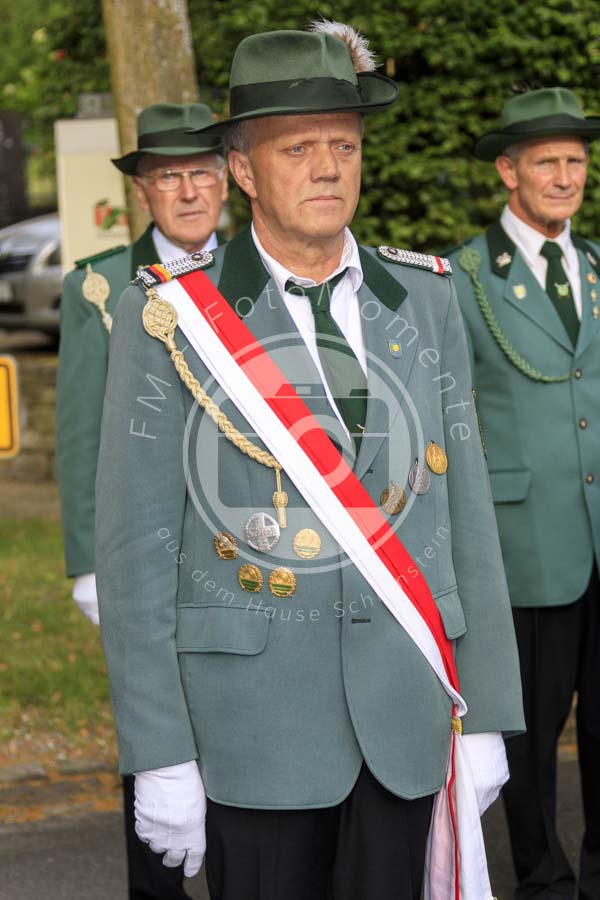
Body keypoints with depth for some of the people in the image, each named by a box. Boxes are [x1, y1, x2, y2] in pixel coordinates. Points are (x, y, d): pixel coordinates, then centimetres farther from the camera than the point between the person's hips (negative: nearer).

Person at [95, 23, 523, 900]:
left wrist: (487, 714, 5)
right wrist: (159, 758, -9)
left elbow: (464, 506, 6)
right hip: (256, 701, -3)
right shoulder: (168, 317, -7)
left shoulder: (425, 299, 4)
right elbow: (135, 547, -6)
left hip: (405, 701, 3)